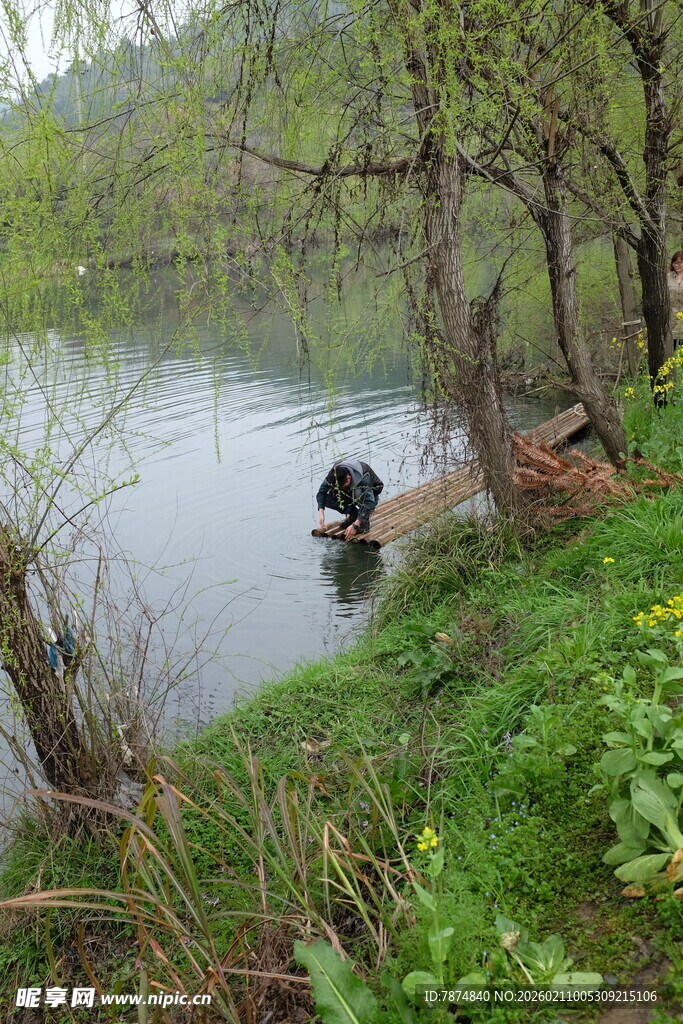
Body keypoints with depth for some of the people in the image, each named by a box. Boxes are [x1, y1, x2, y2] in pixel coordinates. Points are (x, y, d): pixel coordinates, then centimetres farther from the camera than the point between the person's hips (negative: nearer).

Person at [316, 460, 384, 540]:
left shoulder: (364, 477, -39)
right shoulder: (335, 472, -27)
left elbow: (370, 502, -43)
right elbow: (322, 491, -23)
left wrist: (355, 525, -50)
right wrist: (321, 513, -37)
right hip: (350, 493, 5)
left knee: (358, 493, -40)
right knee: (327, 498, -22)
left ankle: (365, 522, -17)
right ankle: (353, 514, 1)